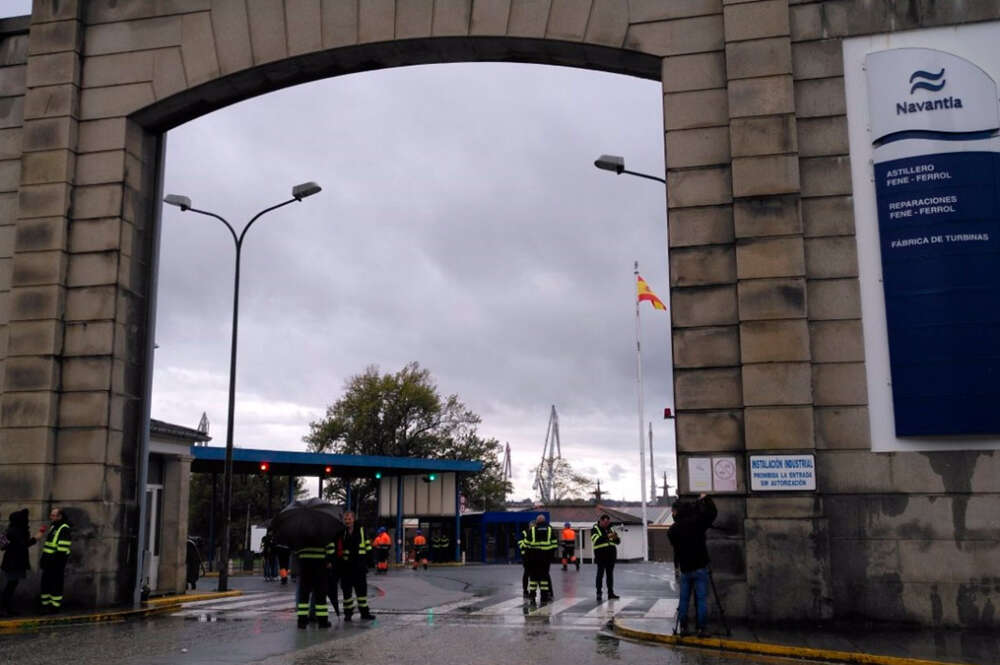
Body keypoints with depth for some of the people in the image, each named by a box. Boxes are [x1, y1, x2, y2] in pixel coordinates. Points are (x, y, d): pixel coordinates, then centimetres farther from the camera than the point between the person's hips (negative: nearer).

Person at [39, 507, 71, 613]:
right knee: (45, 582, 13)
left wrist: (56, 560, -23)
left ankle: (55, 606, 4)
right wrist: (43, 559, 19)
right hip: (49, 561, 9)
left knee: (56, 584, -3)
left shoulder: (64, 529, -14)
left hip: (57, 562, -9)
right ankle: (45, 604, 22)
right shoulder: (52, 527, 17)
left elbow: (63, 548, -19)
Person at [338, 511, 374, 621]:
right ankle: (348, 613, 14)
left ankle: (364, 613, 13)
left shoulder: (361, 530, 7)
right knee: (346, 591, 5)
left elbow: (367, 545, 15)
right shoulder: (340, 532, 0)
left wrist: (368, 556, 9)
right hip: (345, 566, -1)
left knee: (362, 589, 6)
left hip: (359, 566, 2)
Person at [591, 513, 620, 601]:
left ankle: (610, 593, 12)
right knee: (600, 574, -6)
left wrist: (616, 538, -11)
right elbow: (596, 540, -19)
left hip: (611, 555, 5)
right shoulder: (595, 529, -1)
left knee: (610, 574, 8)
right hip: (601, 555, -5)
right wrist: (607, 536, -28)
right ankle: (598, 593, -3)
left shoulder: (610, 529, 15)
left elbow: (618, 541, 12)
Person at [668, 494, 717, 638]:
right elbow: (712, 512, 5)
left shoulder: (672, 530, 0)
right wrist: (705, 499, 18)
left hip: (685, 569, 2)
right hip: (700, 567, -2)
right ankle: (701, 628, -1)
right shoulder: (696, 521, -7)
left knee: (684, 598, 10)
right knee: (701, 599, 0)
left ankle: (683, 627, 11)